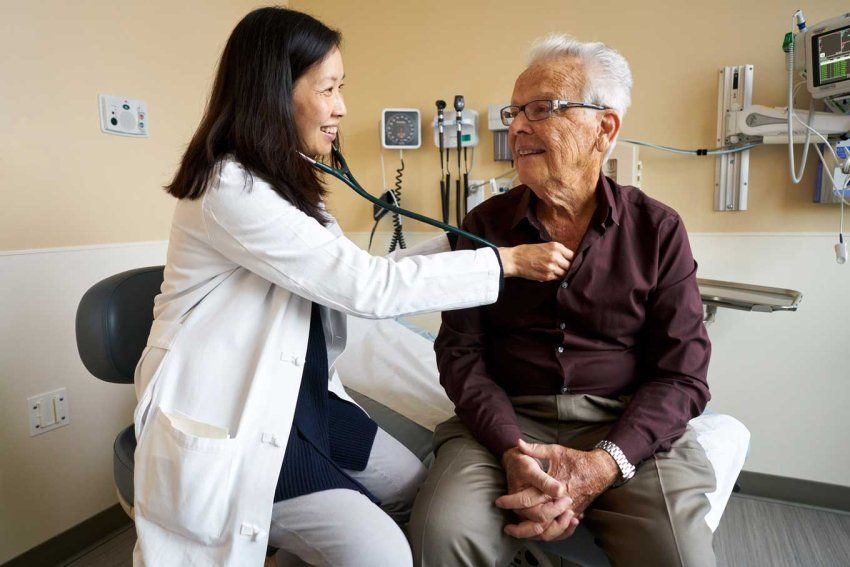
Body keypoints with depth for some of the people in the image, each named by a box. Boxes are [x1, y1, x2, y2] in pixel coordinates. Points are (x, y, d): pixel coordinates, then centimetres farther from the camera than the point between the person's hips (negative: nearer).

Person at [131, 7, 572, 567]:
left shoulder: (285, 183, 10)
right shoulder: (229, 190, -21)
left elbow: (354, 274, 5)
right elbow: (369, 287, -25)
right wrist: (508, 261, -18)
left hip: (306, 394, 9)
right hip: (233, 424, -8)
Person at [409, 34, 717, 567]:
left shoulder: (658, 229, 2)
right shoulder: (485, 224, 4)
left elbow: (682, 374, -1)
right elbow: (460, 350, 0)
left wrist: (604, 463, -17)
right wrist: (513, 449, -16)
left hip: (629, 428, 1)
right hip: (508, 421, 0)